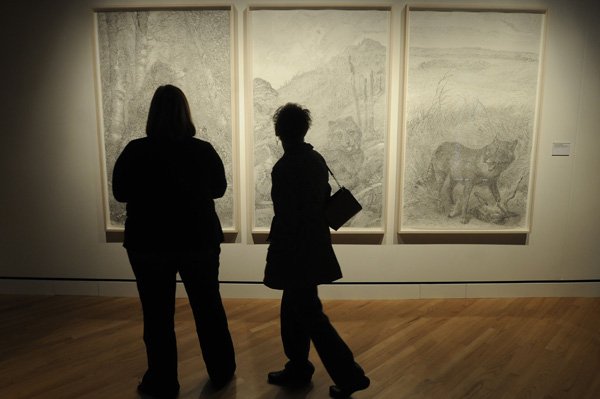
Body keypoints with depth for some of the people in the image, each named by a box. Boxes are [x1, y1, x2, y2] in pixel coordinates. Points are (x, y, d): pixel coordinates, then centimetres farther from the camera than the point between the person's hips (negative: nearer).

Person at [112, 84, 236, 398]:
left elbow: (120, 193, 2)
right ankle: (221, 373, 31)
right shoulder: (203, 150, -8)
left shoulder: (135, 152, -11)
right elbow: (219, 188, 6)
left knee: (158, 315, 13)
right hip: (200, 241, 2)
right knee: (209, 307, 16)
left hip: (148, 244, -1)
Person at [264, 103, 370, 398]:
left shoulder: (285, 167, -19)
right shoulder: (317, 159, 5)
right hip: (314, 248, 9)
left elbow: (285, 216, -20)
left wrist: (276, 258, -10)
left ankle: (349, 375, 12)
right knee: (294, 311, 20)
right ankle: (297, 370, 34)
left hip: (295, 252, -9)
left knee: (310, 314, 3)